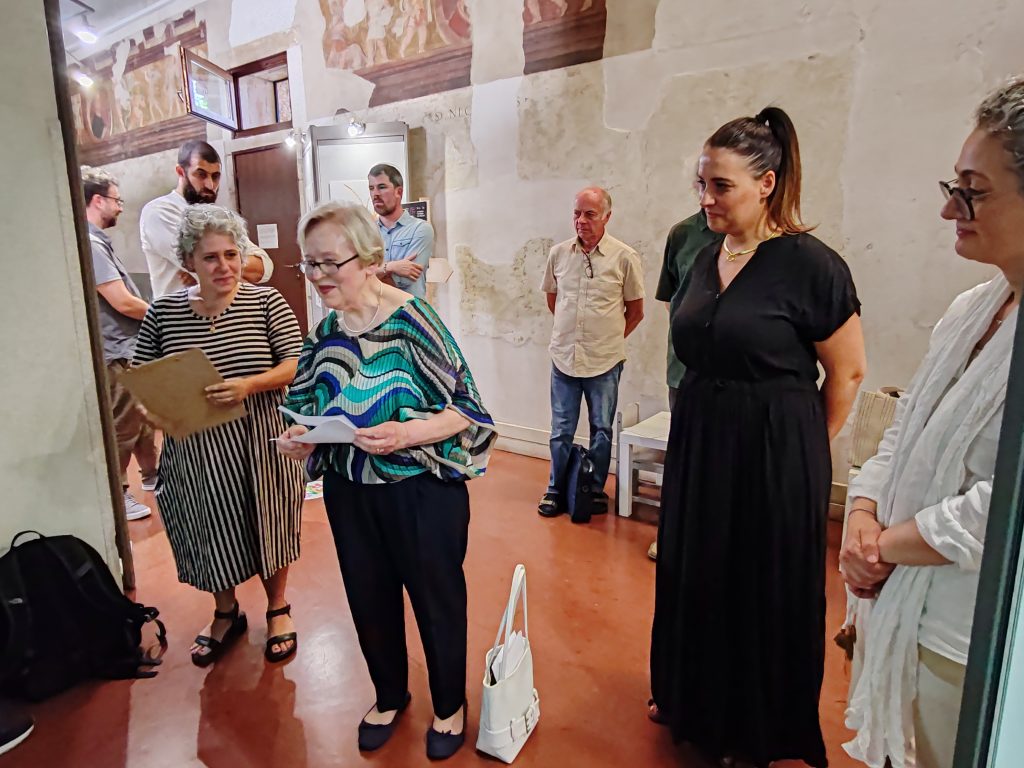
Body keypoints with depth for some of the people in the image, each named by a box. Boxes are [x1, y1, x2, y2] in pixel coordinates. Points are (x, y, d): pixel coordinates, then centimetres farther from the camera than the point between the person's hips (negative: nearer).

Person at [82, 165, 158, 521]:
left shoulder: (98, 241, 11)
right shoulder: (90, 244, -20)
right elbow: (123, 303, -23)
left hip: (131, 348, 10)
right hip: (116, 353, -10)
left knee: (144, 418, 21)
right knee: (122, 428, 2)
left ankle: (151, 475, 36)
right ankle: (117, 495, 16)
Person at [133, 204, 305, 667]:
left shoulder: (265, 302, -7)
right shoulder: (163, 312, -1)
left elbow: (297, 364, -10)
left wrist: (248, 385, -25)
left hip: (260, 443, -2)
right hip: (194, 448, 2)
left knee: (269, 529, 13)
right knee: (211, 535, 16)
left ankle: (277, 609, 39)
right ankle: (226, 614, 43)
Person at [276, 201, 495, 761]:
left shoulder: (413, 321, -17)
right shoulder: (324, 332, 0)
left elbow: (465, 409, -16)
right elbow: (309, 410, 11)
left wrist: (407, 433, -30)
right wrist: (298, 440, -10)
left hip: (422, 491, -5)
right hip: (350, 493, 5)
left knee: (436, 599, 13)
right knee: (370, 601, 21)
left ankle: (450, 706, 42)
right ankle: (389, 696, 49)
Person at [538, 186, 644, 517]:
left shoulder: (624, 257, -7)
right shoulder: (558, 253, 2)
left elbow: (635, 312, 3)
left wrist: (609, 338, 7)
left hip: (604, 361, -2)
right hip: (564, 356, 2)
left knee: (602, 429, 11)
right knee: (561, 430, 11)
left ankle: (596, 490, 28)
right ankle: (555, 490, 26)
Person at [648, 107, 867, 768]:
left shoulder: (810, 264, -15)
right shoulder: (706, 259, 5)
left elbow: (847, 373, -9)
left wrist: (803, 451, 1)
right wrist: (703, 433, 12)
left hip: (772, 457, -6)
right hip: (697, 445, 7)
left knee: (764, 592, 11)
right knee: (695, 577, 19)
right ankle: (694, 698, 44)